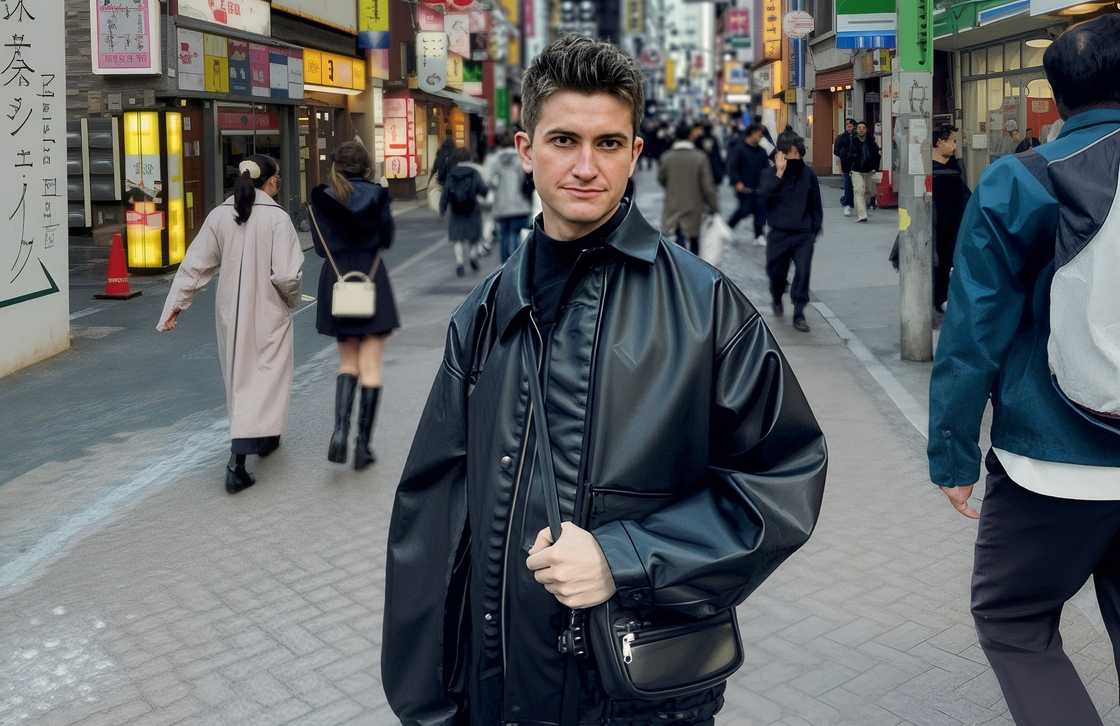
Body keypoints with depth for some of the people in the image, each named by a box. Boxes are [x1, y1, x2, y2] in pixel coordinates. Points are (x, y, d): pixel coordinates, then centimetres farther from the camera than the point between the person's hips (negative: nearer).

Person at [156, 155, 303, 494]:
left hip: (230, 312, 6)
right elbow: (286, 275, -18)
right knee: (264, 378, 0)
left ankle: (263, 437, 39)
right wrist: (291, 299, 2)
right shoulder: (277, 218, -14)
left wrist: (175, 304, 3)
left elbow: (194, 265, -1)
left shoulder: (219, 215, 0)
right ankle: (237, 458, -9)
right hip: (267, 313, -5)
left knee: (239, 377, 21)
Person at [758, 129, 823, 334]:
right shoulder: (770, 174, -2)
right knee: (777, 272, 11)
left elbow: (816, 205, 12)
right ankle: (777, 299, 43)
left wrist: (815, 230, 9)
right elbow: (763, 195, -21)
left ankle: (799, 313, 1)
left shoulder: (808, 174, 3)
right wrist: (779, 173, -23)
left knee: (803, 272, -10)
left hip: (803, 234, 1)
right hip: (779, 234, 0)